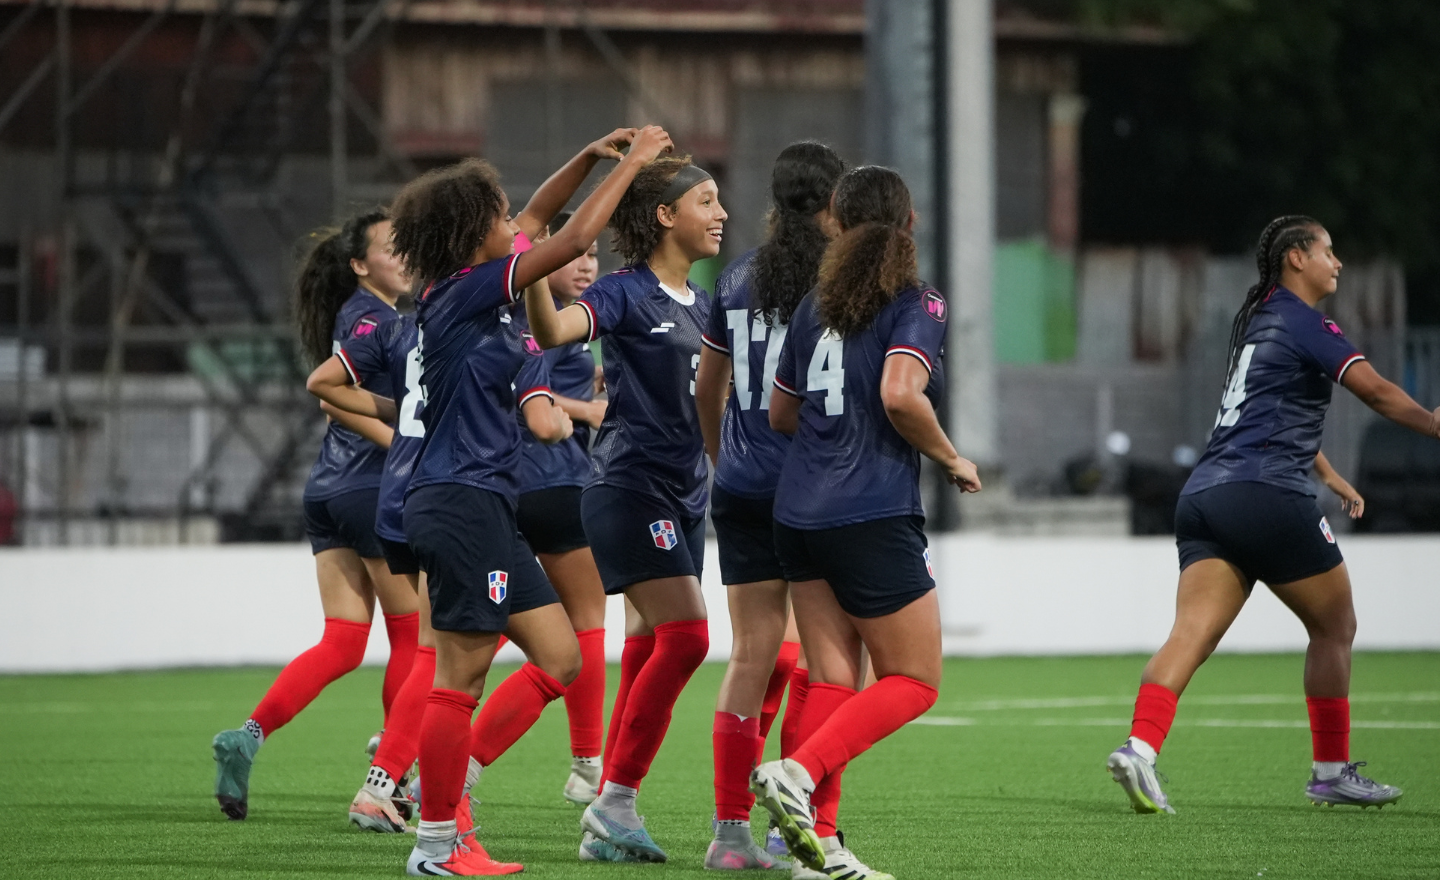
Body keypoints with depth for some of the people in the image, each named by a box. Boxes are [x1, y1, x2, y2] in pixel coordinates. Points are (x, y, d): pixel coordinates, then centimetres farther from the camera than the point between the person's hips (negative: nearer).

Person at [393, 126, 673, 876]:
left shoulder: (464, 289, 11)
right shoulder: (466, 294, -14)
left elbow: (535, 223, 25)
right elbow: (574, 239, -15)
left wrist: (591, 157, 16)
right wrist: (633, 164, -6)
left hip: (483, 504, 10)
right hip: (460, 502, -10)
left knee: (560, 658, 10)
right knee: (461, 675, -4)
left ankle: (450, 788, 13)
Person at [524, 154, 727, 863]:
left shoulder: (701, 304, 16)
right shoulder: (626, 293, -10)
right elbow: (554, 331, -30)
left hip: (683, 497, 8)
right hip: (629, 486, -8)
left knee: (652, 651, 6)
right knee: (685, 635, -17)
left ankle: (605, 827, 9)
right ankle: (615, 801, -10)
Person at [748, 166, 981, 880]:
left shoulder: (815, 305, 12)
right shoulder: (915, 305, -7)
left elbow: (780, 413, 18)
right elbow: (901, 394, -23)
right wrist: (951, 459, -7)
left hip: (800, 512, 7)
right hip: (874, 517, -7)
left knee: (830, 678, 8)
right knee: (913, 681, 2)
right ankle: (798, 772, -17)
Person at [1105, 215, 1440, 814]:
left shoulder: (1260, 321, 27)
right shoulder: (1302, 322, -1)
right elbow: (1376, 391, -12)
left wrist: (1330, 476, 49)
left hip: (1205, 495, 8)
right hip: (1267, 495, -8)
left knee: (1192, 632, -9)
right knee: (1334, 625, 10)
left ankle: (1140, 746, -30)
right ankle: (1332, 772, 16)